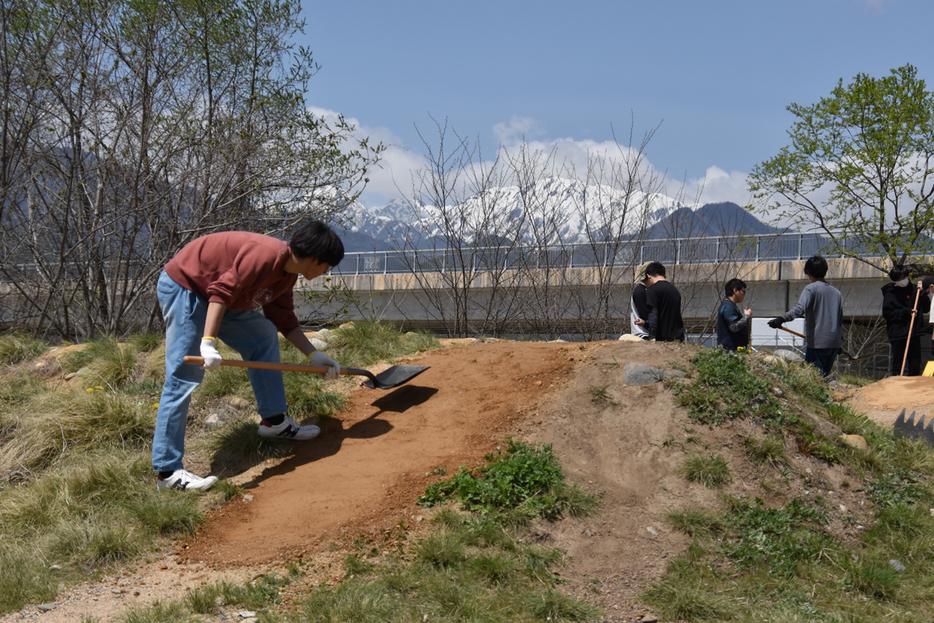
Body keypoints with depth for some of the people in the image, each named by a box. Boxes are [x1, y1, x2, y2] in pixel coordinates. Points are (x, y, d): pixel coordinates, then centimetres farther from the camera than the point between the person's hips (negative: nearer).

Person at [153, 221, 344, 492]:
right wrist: (208, 342, -40)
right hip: (183, 287, -11)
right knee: (184, 377, -15)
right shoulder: (265, 255, -27)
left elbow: (284, 320, 14)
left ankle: (274, 420, 24)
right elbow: (222, 291, -34)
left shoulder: (288, 274, 5)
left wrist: (314, 355, 11)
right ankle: (167, 471, -15)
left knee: (264, 337, 15)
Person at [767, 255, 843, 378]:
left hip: (817, 342, -7)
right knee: (825, 376, 14)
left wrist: (782, 319, -34)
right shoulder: (836, 292, 15)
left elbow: (800, 309, -24)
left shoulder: (811, 288, -5)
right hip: (835, 343, 7)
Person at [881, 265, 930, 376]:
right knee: (896, 364, 2)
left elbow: (926, 309, 8)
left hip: (914, 334, 3)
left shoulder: (914, 289, 7)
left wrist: (922, 292, -2)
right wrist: (906, 312, -14)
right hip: (897, 334, -3)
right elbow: (887, 313, -8)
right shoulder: (890, 293, -2)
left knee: (915, 366, 5)